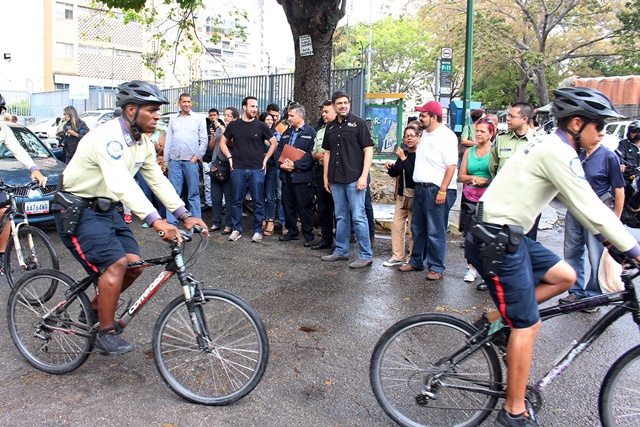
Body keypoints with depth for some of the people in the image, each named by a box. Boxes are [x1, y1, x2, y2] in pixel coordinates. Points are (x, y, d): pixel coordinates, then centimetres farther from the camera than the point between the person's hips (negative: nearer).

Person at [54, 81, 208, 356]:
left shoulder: (143, 143, 4)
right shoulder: (108, 137, -26)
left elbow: (158, 180, 4)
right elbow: (122, 184, -39)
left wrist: (185, 216, -6)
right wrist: (156, 221, -48)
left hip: (106, 209, 9)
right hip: (78, 211, -8)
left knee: (135, 265, -1)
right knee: (116, 263, -22)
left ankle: (95, 308, 23)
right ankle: (106, 335, -7)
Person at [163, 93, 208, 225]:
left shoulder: (199, 119, 7)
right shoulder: (173, 119, 15)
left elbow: (204, 140, 4)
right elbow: (168, 141, 13)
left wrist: (197, 156, -7)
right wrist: (166, 161, 8)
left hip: (191, 161, -2)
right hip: (175, 160, 2)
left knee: (194, 193, 1)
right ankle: (171, 222, 4)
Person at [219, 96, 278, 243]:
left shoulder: (261, 126, 3)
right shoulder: (233, 125, 7)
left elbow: (274, 143, 9)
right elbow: (223, 142, 16)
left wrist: (265, 159, 2)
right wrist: (230, 158, 4)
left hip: (257, 170, -1)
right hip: (238, 169, 1)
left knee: (258, 201, 1)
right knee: (237, 201, 6)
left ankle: (257, 231, 11)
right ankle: (237, 229, 17)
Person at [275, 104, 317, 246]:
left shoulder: (311, 132, -3)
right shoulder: (286, 133, 19)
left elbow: (311, 154, -13)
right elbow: (279, 150, 15)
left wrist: (295, 164, -18)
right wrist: (281, 163, -4)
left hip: (302, 176, -7)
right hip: (286, 175, 7)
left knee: (305, 206, -2)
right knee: (288, 205, 12)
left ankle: (308, 236, 7)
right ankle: (292, 232, 25)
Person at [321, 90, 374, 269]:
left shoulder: (358, 123, -3)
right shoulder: (330, 127, 14)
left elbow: (368, 150, -7)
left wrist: (364, 176, -15)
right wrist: (325, 176, 13)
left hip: (354, 178, -6)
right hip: (336, 180, 6)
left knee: (358, 217, -6)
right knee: (341, 217, 13)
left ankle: (365, 256, 1)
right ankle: (341, 251, 23)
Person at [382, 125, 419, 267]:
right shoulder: (404, 154, 12)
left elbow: (413, 174, -25)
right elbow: (395, 173, 19)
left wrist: (403, 158, -21)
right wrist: (390, 166, -1)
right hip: (402, 195, 8)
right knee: (396, 226, 8)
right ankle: (398, 256, 18)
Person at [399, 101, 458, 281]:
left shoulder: (446, 136, -11)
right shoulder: (425, 134, 16)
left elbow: (451, 165, -17)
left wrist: (442, 191, -22)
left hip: (437, 190, -9)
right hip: (421, 188, 9)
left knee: (435, 232, -2)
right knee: (418, 228, 16)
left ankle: (436, 268, 9)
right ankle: (416, 261, 29)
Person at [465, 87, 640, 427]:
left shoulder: (551, 148, 16)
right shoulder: (558, 152, -15)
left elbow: (582, 205, 23)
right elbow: (590, 210, -18)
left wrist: (607, 236, 19)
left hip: (507, 236, 10)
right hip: (496, 242, -10)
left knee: (564, 277, 12)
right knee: (527, 324, -2)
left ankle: (494, 320, 15)